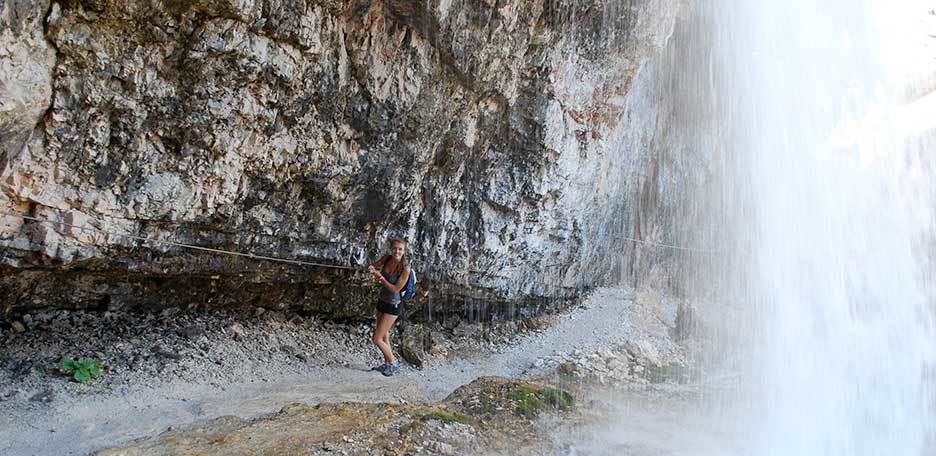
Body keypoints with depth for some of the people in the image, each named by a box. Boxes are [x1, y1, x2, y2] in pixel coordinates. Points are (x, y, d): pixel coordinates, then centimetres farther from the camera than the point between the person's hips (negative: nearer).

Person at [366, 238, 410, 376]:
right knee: (384, 336, 20)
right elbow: (374, 267, 9)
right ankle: (387, 364, 37)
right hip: (381, 301, 7)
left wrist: (380, 277, -26)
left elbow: (395, 289, -22)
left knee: (377, 339, -3)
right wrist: (372, 269, -14)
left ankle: (394, 363, 16)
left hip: (393, 306, -7)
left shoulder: (405, 268, -24)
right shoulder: (387, 258, -8)